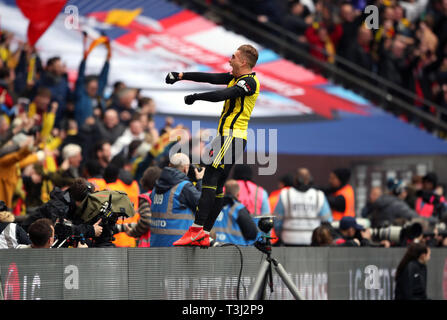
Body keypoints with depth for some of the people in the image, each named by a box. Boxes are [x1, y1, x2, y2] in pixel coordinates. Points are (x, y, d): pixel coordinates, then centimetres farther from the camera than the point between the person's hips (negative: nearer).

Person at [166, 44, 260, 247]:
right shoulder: (235, 78, 18)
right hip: (227, 136, 10)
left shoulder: (249, 82, -11)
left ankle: (197, 228, -22)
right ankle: (205, 234, 6)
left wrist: (195, 97, -15)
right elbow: (210, 78, 19)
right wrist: (182, 76, 14)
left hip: (232, 137, -10)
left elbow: (223, 95, -22)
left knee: (210, 179, -16)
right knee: (217, 185, 6)